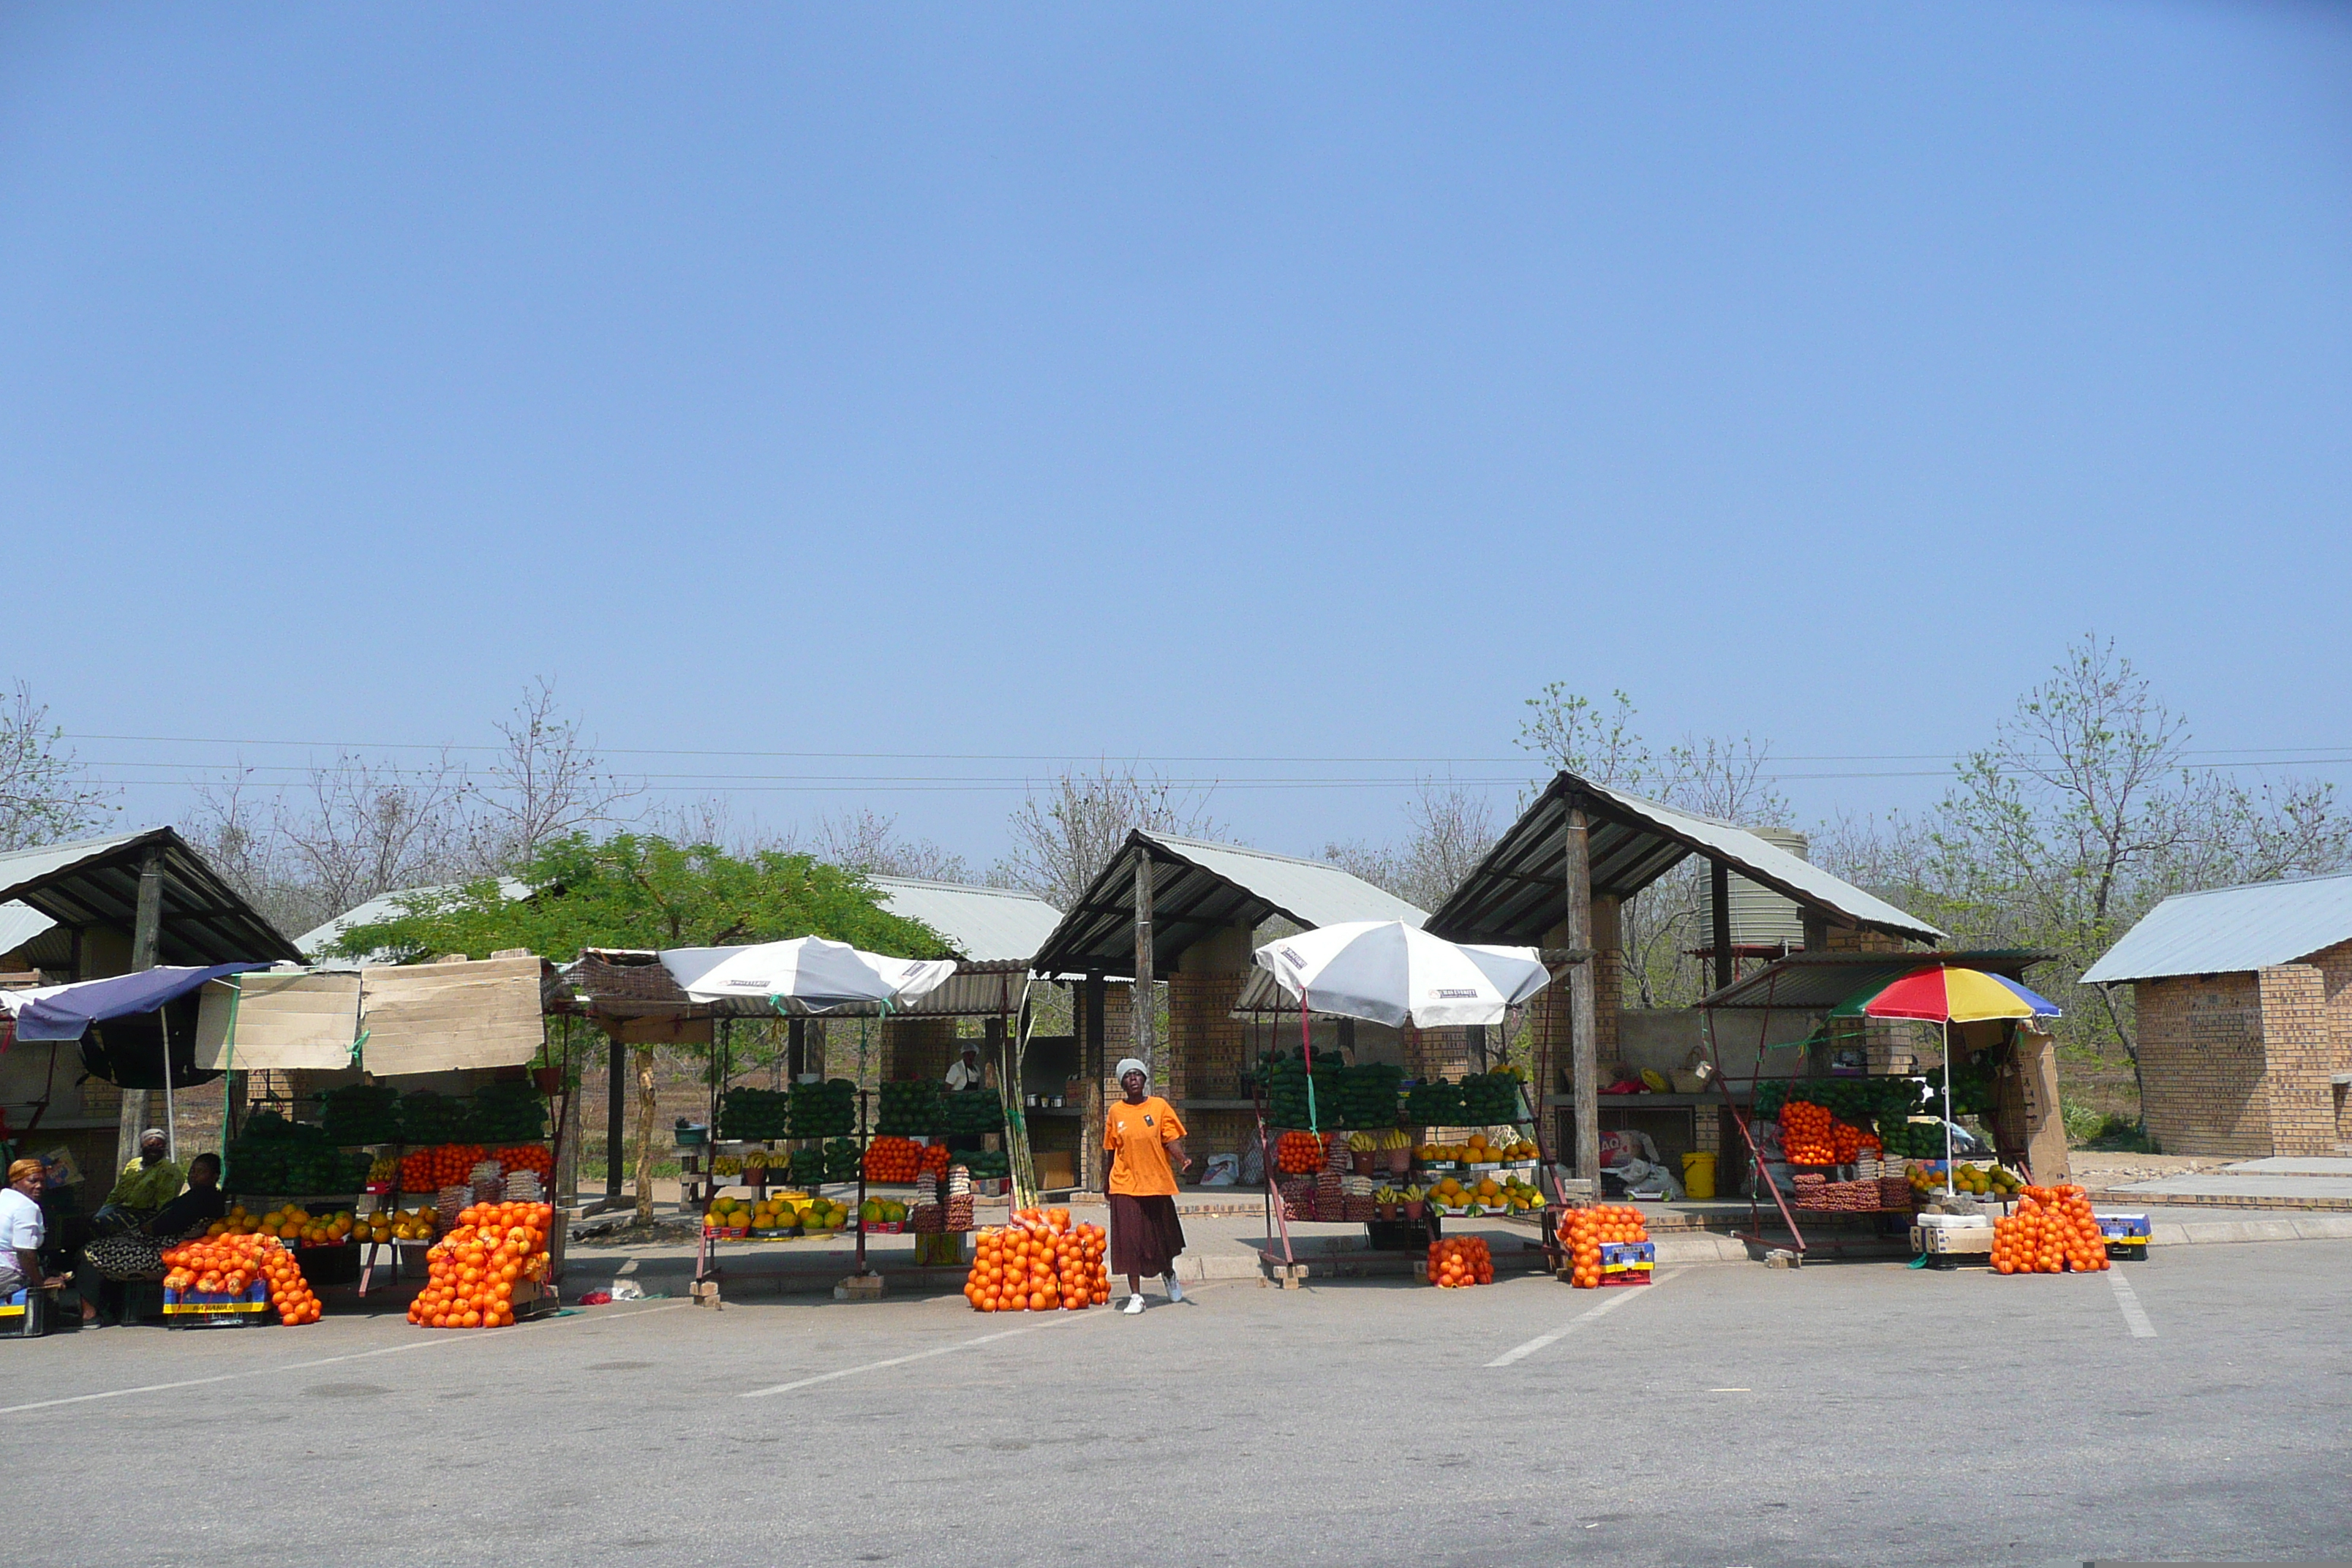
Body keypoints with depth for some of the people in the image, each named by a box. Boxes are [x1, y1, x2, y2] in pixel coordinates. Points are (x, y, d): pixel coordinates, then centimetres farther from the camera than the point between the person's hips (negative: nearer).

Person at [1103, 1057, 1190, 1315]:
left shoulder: (1159, 1106, 0)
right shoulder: (1115, 1111, 3)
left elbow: (1172, 1140, -4)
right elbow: (1111, 1150, 11)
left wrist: (1183, 1159, -24)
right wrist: (1109, 1184, 13)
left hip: (1157, 1182, 0)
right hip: (1126, 1186, 0)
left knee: (1163, 1236, 14)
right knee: (1130, 1240, -7)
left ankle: (1169, 1274, 44)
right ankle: (1135, 1296, 1)